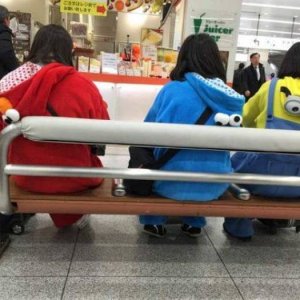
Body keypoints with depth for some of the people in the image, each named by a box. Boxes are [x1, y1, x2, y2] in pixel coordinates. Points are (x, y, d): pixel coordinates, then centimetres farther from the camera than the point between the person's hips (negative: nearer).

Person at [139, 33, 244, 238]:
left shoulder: (172, 90, -11)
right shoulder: (231, 97, -1)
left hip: (172, 182, -3)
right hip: (215, 184, 3)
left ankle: (155, 222, 27)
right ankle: (194, 223, 37)